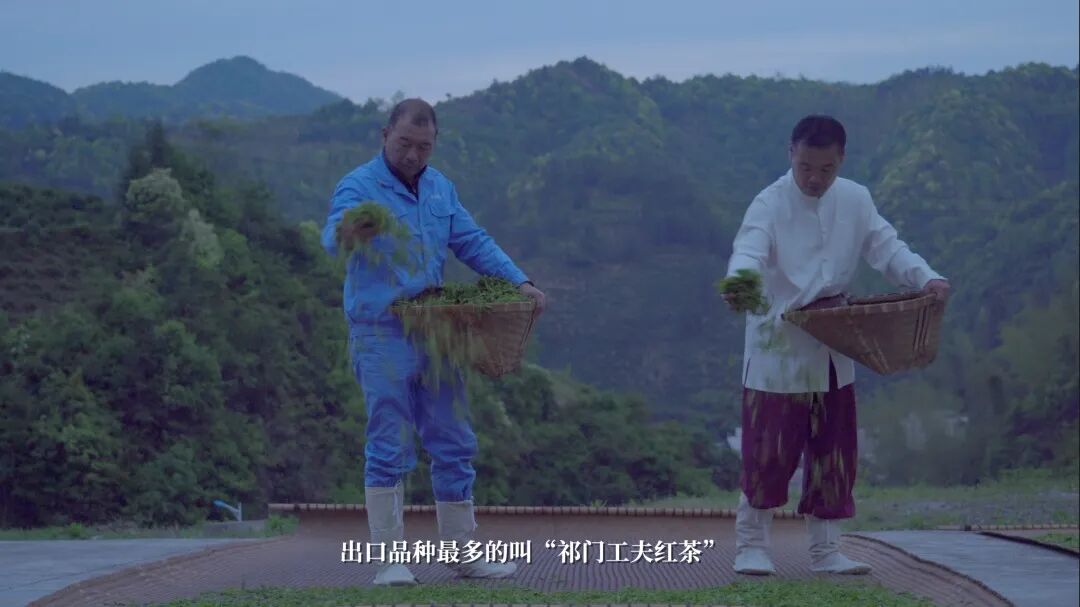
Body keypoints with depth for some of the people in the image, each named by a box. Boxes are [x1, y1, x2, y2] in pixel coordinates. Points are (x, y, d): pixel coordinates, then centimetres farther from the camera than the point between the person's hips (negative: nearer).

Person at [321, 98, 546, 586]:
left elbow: (473, 242, 16)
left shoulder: (439, 189, 13)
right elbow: (332, 234, -30)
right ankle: (390, 559, -2)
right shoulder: (359, 187, -10)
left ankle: (463, 553, 19)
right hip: (381, 335, -7)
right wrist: (345, 232, -55)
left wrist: (519, 281, 1)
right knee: (389, 449, -7)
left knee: (454, 445, 10)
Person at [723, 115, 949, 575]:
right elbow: (749, 251, -30)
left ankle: (825, 549, 18)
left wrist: (925, 278, -19)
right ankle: (751, 544, 13)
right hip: (778, 348, -5)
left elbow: (886, 248, 1)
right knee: (770, 448, -3)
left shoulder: (855, 201, 2)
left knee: (834, 449, 8)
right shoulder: (770, 204, -14)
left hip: (832, 352, 5)